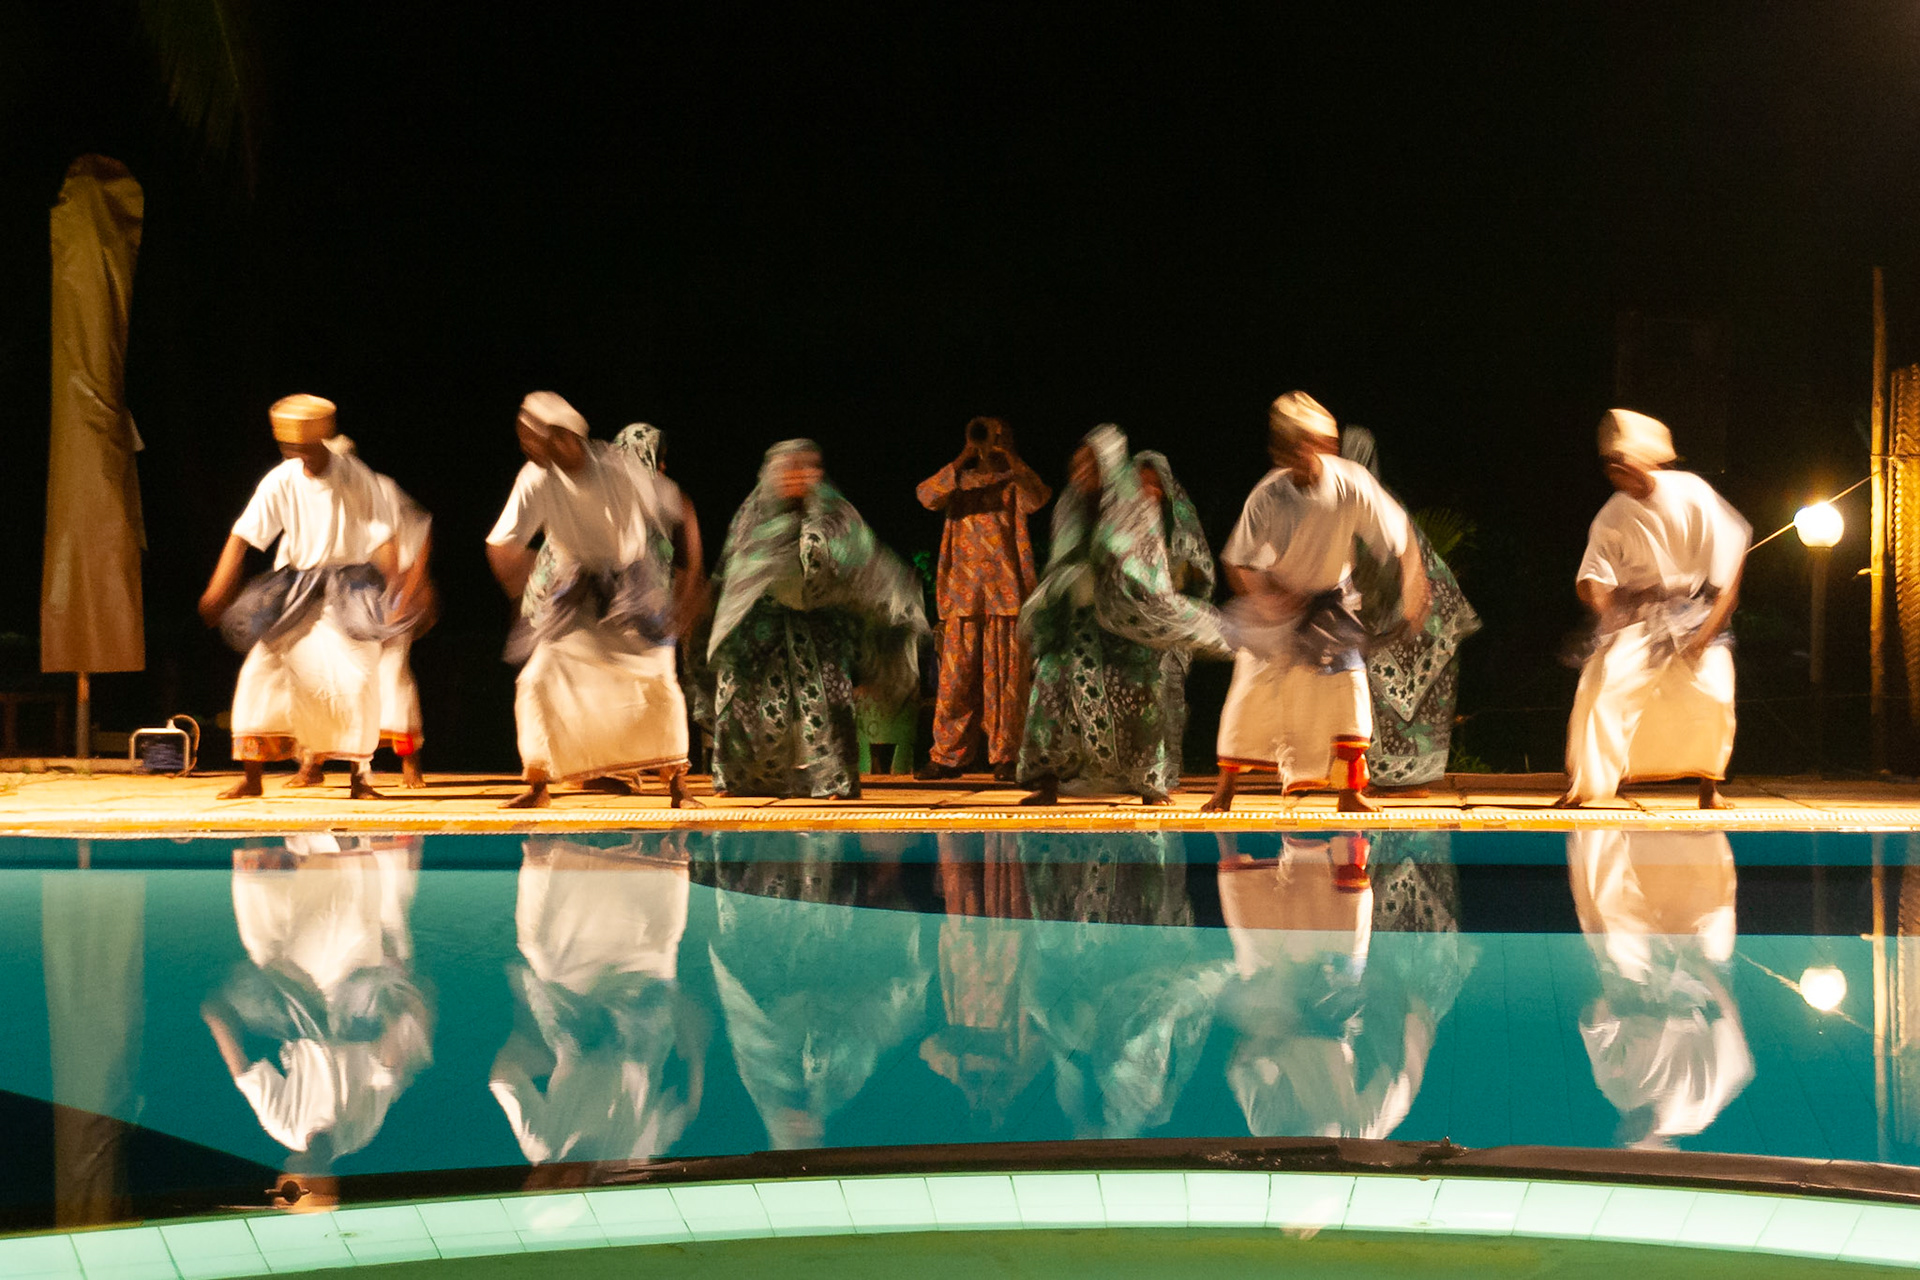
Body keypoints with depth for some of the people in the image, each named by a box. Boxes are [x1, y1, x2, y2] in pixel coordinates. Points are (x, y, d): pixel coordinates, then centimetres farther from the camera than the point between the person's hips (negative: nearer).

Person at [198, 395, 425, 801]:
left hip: (349, 591, -2)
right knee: (261, 670, -7)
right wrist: (218, 589, -15)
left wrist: (397, 591, -22)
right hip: (295, 592, 2)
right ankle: (251, 777, 2)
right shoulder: (280, 481, -6)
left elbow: (382, 537, -11)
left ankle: (360, 775, 2)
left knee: (357, 678, -15)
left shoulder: (355, 478, -11)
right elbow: (244, 534, -7)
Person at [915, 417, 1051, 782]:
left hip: (1006, 591, -2)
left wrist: (1007, 453, -22)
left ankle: (1005, 756, 4)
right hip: (962, 592, 2)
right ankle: (948, 757, 6)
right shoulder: (960, 481, 14)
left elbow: (1033, 499, -16)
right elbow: (927, 496, -7)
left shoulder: (1016, 482, 8)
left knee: (1005, 676, -2)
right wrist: (963, 458, -16)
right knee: (956, 678, 1)